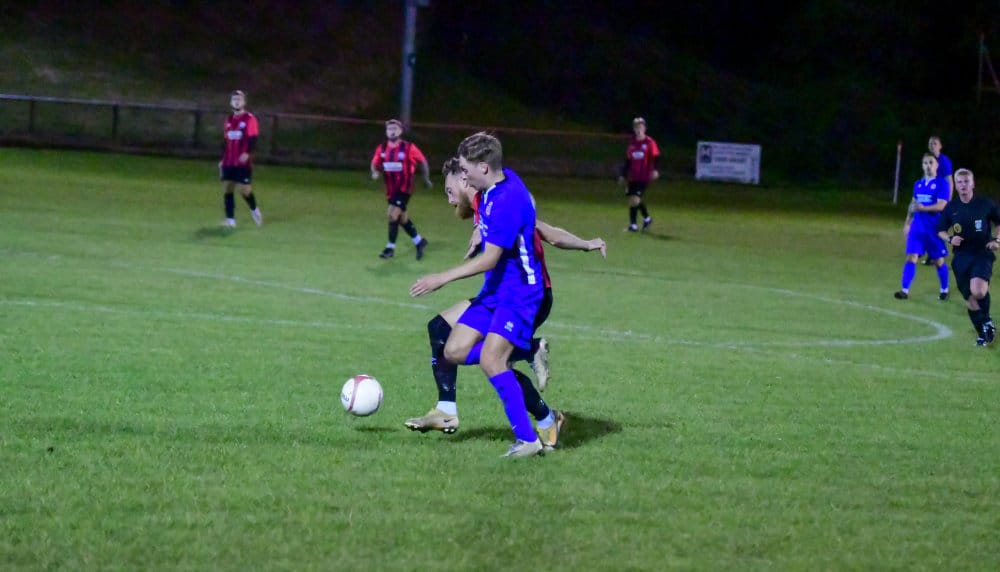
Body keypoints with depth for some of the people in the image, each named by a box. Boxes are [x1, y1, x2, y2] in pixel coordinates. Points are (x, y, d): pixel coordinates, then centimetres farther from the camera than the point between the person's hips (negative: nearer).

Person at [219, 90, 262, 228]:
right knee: (227, 189, 1)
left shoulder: (249, 119, -5)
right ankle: (230, 220, 7)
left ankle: (254, 210, 20)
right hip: (228, 163, 6)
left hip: (243, 162, -6)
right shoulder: (229, 120, 14)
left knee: (244, 189, -8)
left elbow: (253, 139, -13)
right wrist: (222, 160, 19)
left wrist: (248, 153, -29)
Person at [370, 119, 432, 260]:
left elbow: (423, 161, 1)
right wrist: (375, 172, -13)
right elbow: (375, 163, 10)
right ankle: (419, 241, 34)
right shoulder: (381, 149, 0)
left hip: (404, 188, -5)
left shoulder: (409, 148, -11)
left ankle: (390, 247, -8)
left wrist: (426, 179, 8)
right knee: (402, 218, 14)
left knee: (393, 214, -18)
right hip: (391, 189, 6)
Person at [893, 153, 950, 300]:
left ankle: (944, 290, 23)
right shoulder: (918, 184, 11)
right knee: (911, 257, -6)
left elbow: (941, 205, -16)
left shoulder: (942, 183, -7)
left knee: (938, 261, 5)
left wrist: (923, 208, -27)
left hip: (934, 227, -4)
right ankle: (905, 290, -8)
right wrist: (907, 223, 19)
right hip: (917, 225, 4)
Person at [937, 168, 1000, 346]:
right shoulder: (951, 207, 4)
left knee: (977, 291, -27)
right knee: (970, 300, 2)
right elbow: (941, 231, 16)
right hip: (961, 256, 3)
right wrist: (949, 239, -5)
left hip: (982, 253, -3)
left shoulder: (985, 204, -3)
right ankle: (983, 334, 21)